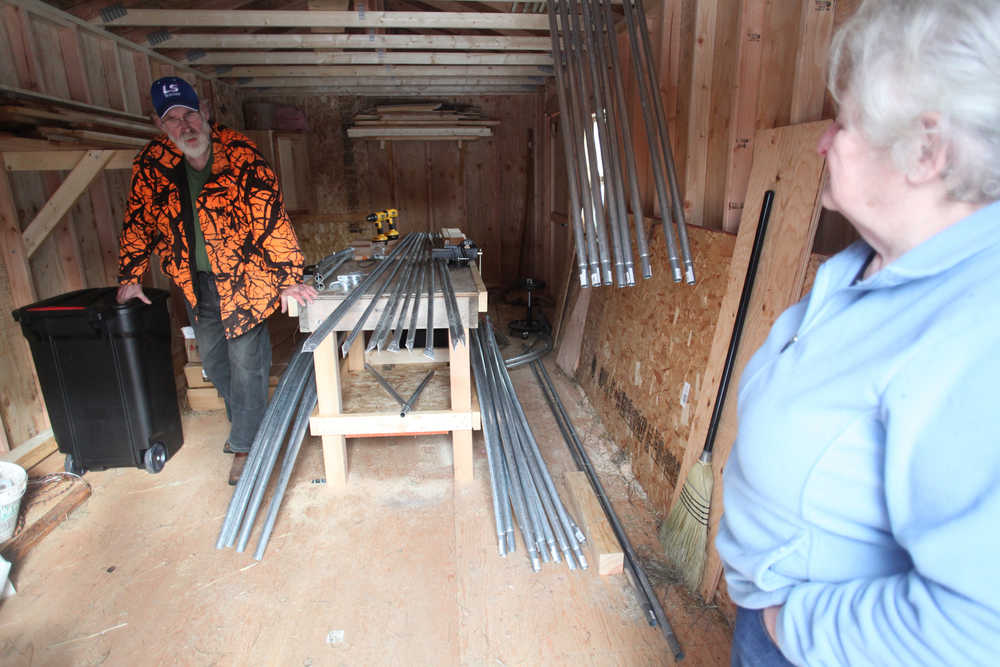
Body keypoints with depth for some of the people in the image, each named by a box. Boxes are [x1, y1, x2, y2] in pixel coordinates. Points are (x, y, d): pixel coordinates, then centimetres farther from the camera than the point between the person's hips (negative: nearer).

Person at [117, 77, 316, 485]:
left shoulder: (240, 156, -18)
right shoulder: (152, 164, -4)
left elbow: (271, 217, -21)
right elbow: (139, 221, 9)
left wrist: (287, 279, -25)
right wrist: (130, 277, 11)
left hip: (244, 275, -5)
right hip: (196, 280, 6)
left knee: (246, 359, -3)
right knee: (212, 358, 17)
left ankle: (246, 444, 12)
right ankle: (243, 421, 39)